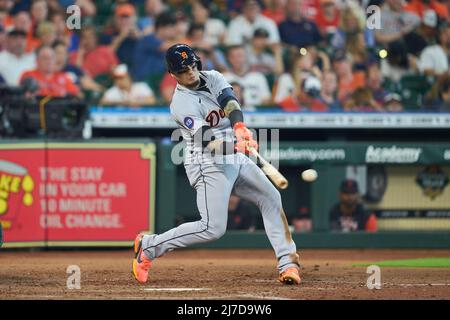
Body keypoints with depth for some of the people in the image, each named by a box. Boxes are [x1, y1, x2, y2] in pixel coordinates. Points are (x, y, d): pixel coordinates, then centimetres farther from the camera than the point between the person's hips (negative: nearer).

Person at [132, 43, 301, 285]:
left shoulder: (212, 78, 5)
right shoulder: (182, 103, -16)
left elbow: (230, 102, -16)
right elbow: (206, 140, -28)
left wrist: (240, 127, -37)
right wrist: (235, 146, -47)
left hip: (235, 159, 8)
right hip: (208, 165, -8)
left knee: (271, 199, 1)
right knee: (213, 228, -14)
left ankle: (287, 263, 3)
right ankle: (149, 246, -1)